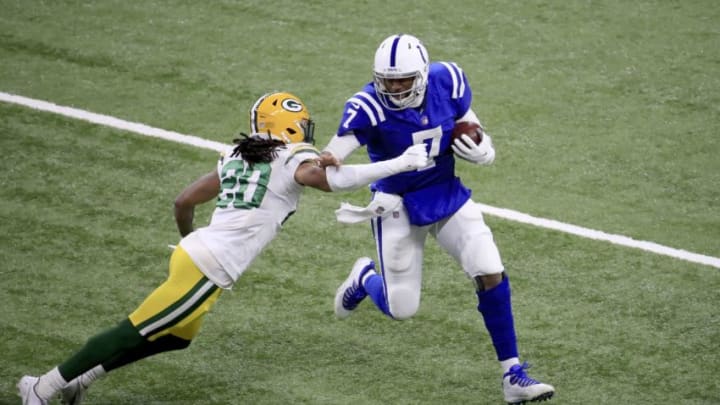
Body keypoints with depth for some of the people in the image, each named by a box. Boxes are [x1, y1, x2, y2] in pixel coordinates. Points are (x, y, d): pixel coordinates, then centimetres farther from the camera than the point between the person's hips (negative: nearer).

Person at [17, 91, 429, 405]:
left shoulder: (237, 157, 16)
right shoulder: (294, 161, -6)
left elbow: (184, 201, 17)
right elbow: (331, 180, -27)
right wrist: (399, 164, -21)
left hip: (195, 250, 9)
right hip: (209, 268, -9)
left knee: (176, 337, 26)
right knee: (136, 333, -1)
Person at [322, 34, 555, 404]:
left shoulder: (446, 81, -14)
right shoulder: (369, 107, -26)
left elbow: (472, 128, 3)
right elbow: (335, 153, -37)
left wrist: (481, 148, -19)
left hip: (448, 196, 3)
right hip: (398, 207, -3)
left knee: (491, 273, -11)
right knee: (401, 309, 4)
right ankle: (365, 278, 42)